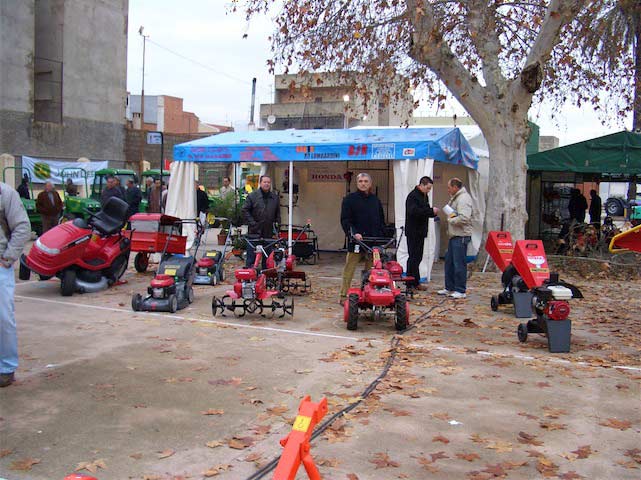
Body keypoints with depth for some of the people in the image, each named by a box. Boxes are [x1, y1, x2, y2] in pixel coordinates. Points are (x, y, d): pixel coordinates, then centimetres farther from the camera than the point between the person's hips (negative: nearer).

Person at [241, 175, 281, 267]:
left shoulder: (275, 198, 11)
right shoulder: (252, 196, -2)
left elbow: (278, 214, 18)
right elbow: (245, 210, -4)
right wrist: (252, 223, -11)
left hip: (269, 232, 4)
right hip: (254, 232, -4)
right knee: (252, 255, -2)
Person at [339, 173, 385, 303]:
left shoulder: (375, 200, 17)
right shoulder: (350, 199, 2)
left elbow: (381, 220, 20)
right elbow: (345, 220, -5)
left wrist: (380, 236, 7)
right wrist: (353, 233, -19)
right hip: (356, 241, -4)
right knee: (349, 269, -2)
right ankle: (344, 295, 4)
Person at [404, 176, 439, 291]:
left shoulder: (424, 196, 17)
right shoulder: (413, 196, -14)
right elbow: (414, 211, -27)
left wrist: (433, 212, 0)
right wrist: (431, 211, -24)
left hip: (421, 232, 9)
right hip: (413, 232, -9)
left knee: (417, 257, 11)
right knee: (414, 257, -6)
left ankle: (410, 282, 18)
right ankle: (415, 283, -3)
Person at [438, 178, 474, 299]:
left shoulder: (463, 198, -16)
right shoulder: (455, 198, 18)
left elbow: (464, 218, -26)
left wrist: (450, 220, -13)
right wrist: (450, 217, 5)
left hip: (461, 236, -11)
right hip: (453, 236, 11)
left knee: (459, 264, -5)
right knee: (449, 262, 15)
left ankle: (461, 291, 2)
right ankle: (449, 288, 25)